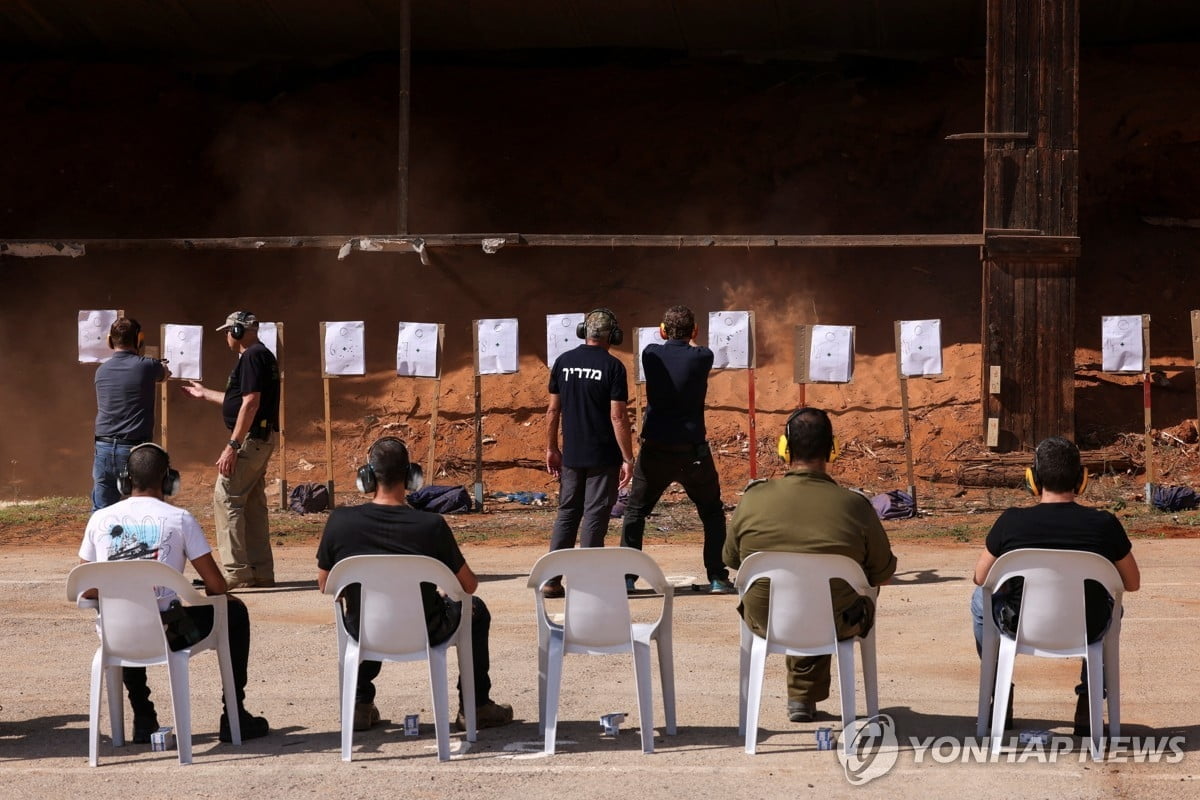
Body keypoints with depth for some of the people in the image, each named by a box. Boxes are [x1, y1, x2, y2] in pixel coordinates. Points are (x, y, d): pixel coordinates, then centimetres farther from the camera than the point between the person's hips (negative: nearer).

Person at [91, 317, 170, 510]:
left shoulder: (101, 371, 7)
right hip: (135, 450, -4)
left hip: (104, 449, 4)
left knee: (101, 513, 9)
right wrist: (163, 368, 44)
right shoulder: (147, 367, -5)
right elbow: (165, 375, 18)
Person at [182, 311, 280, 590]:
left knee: (226, 499, -9)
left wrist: (232, 446, -23)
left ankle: (237, 573, -14)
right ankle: (261, 572, 15)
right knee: (253, 504, 13)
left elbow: (250, 403, -21)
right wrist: (205, 394, 43)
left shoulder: (251, 357, -13)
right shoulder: (264, 356, 19)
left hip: (249, 438, -10)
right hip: (262, 440, 10)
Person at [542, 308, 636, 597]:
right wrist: (628, 459, -10)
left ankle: (551, 580, 10)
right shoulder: (612, 366, -10)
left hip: (571, 455, 4)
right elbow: (618, 416, -13)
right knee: (595, 517, 2)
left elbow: (553, 410, 5)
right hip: (603, 457, -4)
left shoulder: (564, 362, 2)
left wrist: (551, 448, 16)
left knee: (566, 514, 13)